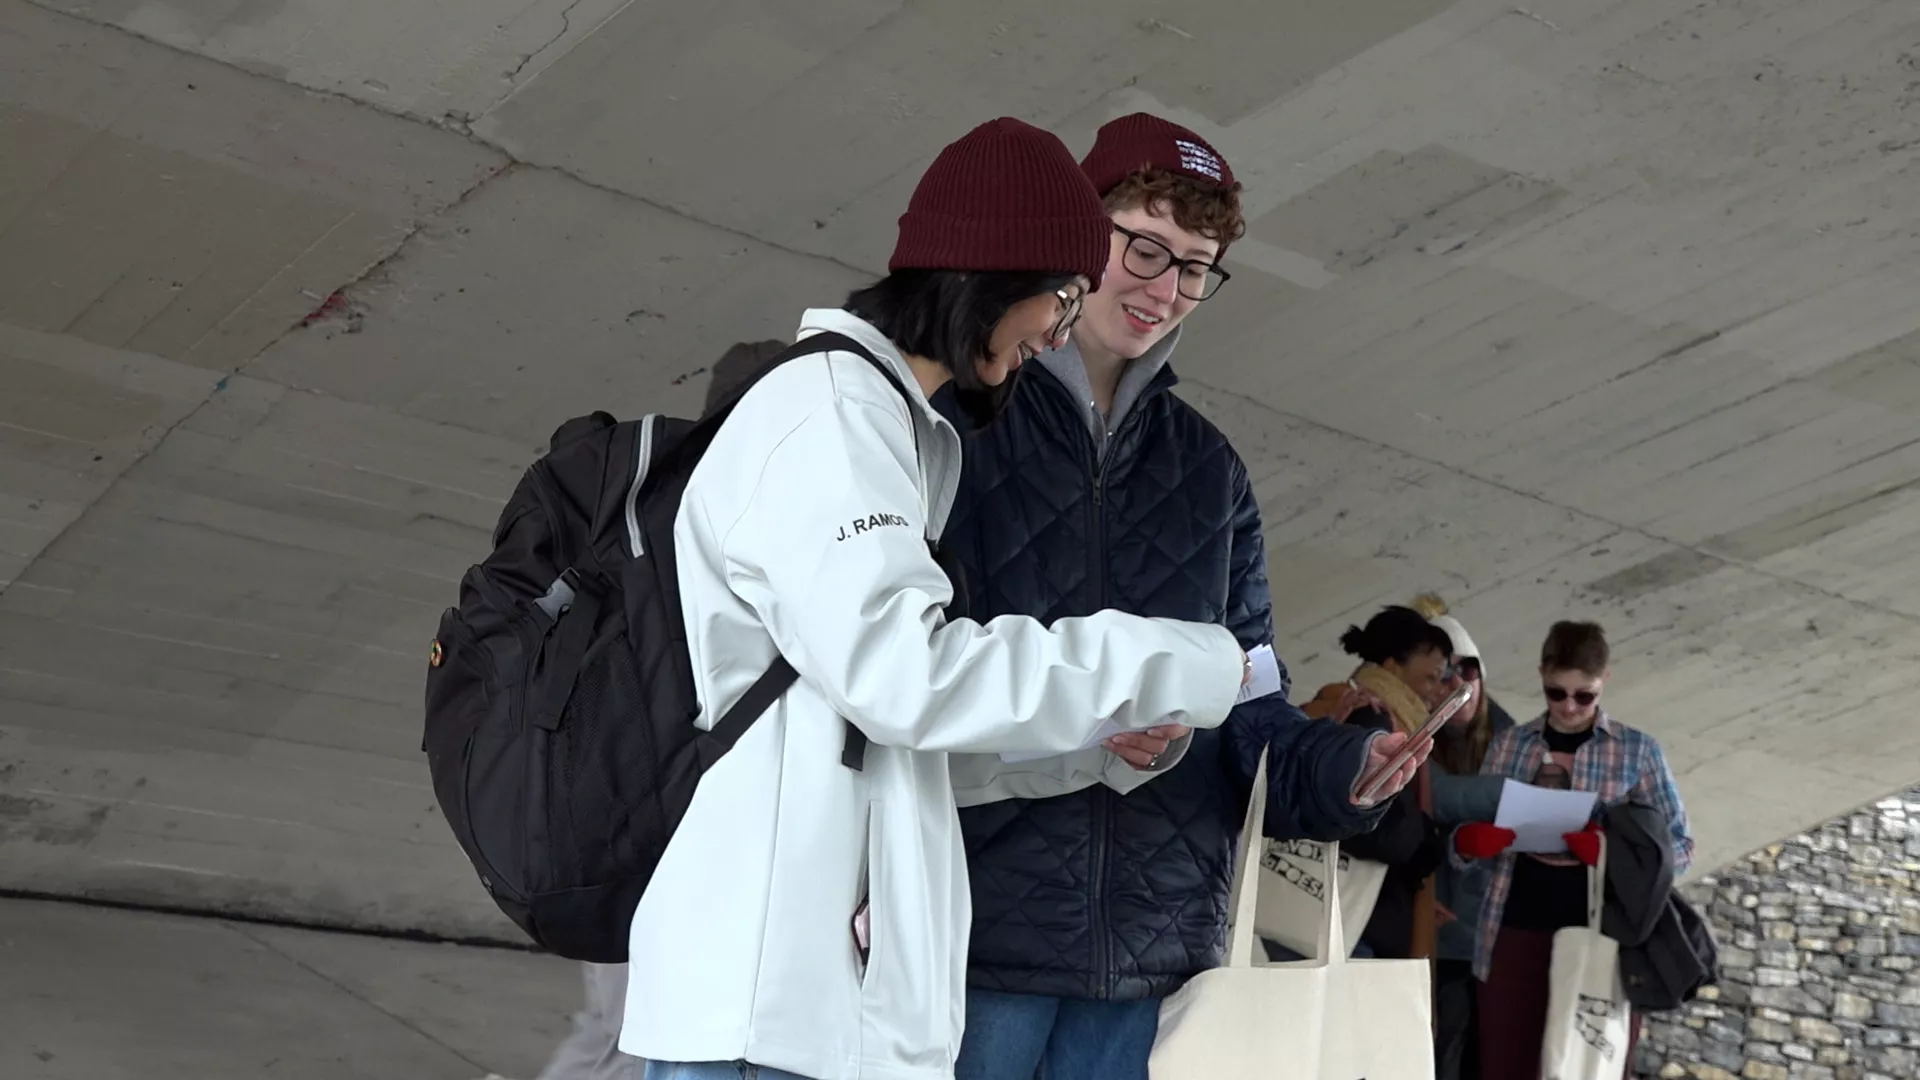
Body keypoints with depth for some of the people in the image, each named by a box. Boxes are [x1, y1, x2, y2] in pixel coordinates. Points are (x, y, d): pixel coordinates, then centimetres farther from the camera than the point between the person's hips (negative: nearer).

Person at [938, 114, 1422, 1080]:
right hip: (971, 929, -5)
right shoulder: (953, 420, 1)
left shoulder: (1210, 473, 18)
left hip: (1151, 957, 5)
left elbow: (1251, 715, 14)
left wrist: (1340, 771, -8)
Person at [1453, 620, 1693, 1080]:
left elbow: (1680, 845, 2)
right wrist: (1468, 840, -12)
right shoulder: (1509, 744, 9)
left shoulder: (1638, 750, 3)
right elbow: (1472, 836, 12)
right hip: (1517, 929, 2)